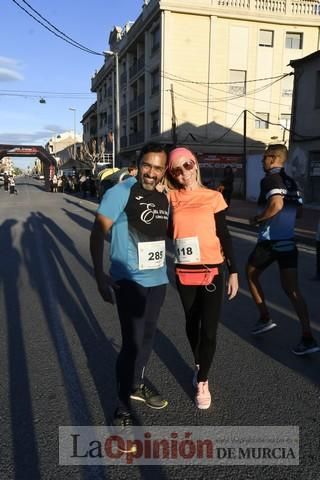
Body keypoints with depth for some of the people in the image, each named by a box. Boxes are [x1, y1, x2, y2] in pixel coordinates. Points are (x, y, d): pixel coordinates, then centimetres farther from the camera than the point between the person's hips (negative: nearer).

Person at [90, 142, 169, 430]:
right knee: (132, 343, -5)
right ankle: (123, 406, 15)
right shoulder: (120, 193, -14)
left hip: (158, 280, 7)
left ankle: (137, 385, 43)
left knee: (148, 338, 20)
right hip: (129, 281, -7)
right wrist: (100, 275, -26)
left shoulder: (164, 197, 5)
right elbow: (98, 234, -17)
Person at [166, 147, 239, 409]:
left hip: (212, 271, -2)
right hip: (185, 272, 2)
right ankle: (200, 367, 42)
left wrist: (233, 271, -2)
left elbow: (224, 236, -1)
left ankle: (202, 382, 20)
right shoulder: (171, 197, 0)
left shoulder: (213, 197, -4)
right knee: (192, 325, 18)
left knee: (209, 329, 1)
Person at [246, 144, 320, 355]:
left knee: (251, 274, 18)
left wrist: (257, 219, -12)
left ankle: (265, 318, 21)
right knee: (291, 289, 6)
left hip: (270, 240, -7)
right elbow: (299, 210, 21)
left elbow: (277, 204, -26)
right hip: (288, 240, 7)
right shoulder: (291, 182, 16)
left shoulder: (270, 179, -9)